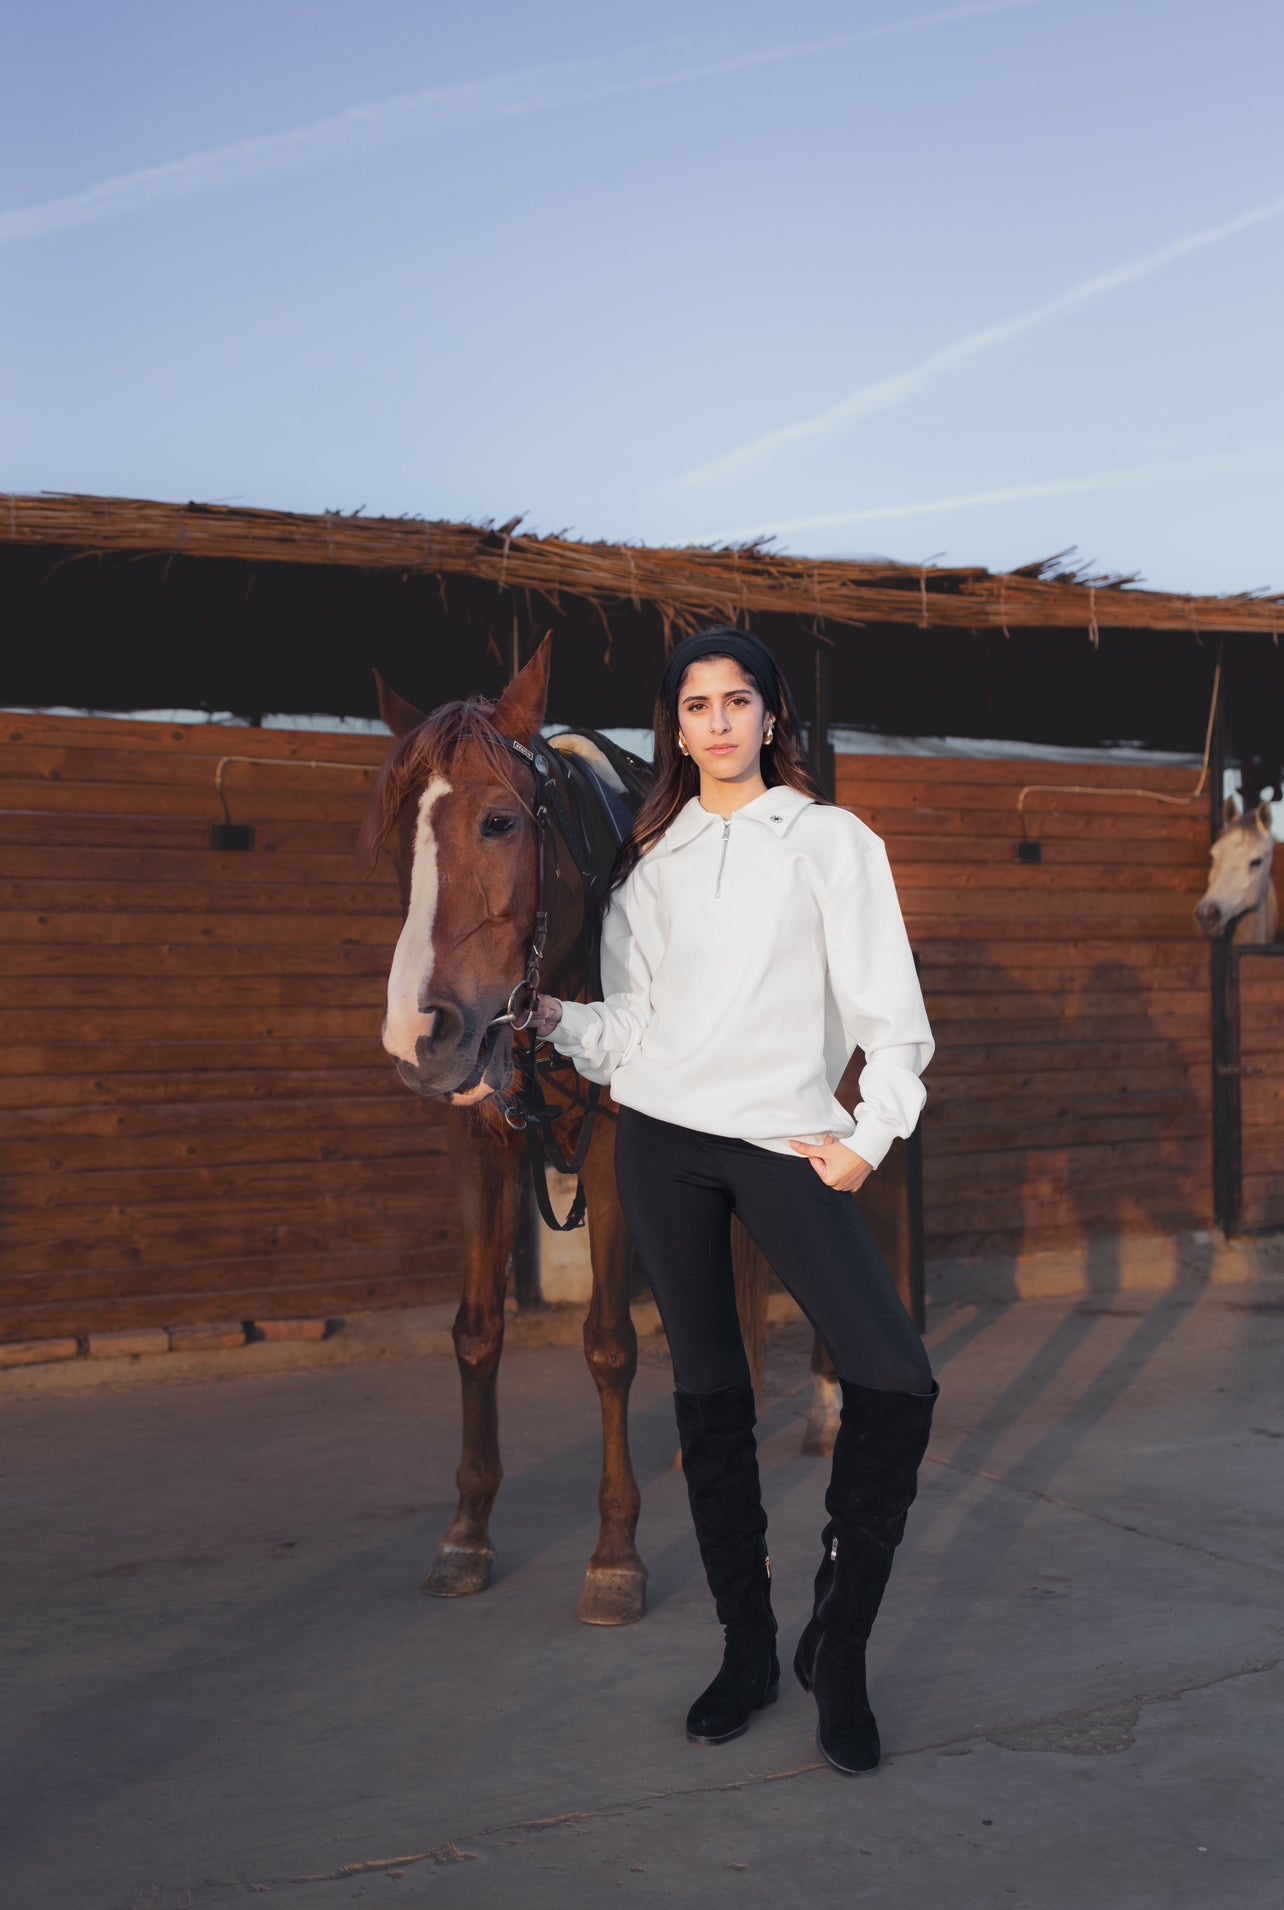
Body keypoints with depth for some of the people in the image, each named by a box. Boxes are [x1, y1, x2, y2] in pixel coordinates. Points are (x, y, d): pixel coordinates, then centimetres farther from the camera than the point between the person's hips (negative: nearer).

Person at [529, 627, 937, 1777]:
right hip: (663, 1134, 3)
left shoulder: (831, 841, 4)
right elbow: (635, 1023, 12)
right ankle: (748, 1650, 22)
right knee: (709, 1393, 9)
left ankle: (838, 1648, 5)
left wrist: (869, 1136, -8)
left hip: (785, 1139, -2)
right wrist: (556, 1022, -4)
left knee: (896, 1383, -13)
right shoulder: (652, 862, 13)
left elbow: (889, 1009, 0)